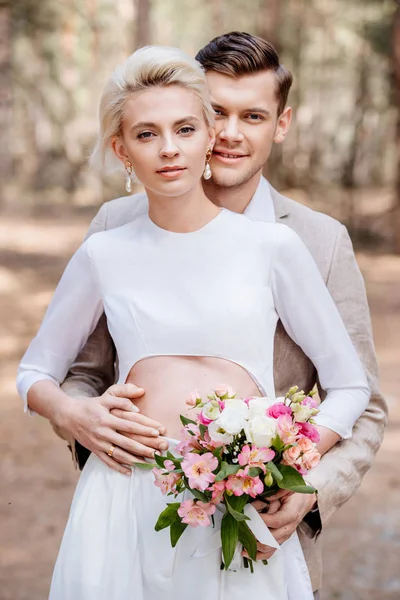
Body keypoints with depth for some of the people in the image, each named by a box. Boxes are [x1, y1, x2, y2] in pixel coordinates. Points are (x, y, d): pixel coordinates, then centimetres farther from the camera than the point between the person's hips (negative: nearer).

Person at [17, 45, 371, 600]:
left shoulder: (272, 246, 1)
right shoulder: (104, 255, 5)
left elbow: (350, 386, 6)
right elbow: (34, 372, 18)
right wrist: (70, 413, -3)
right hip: (126, 502, 1)